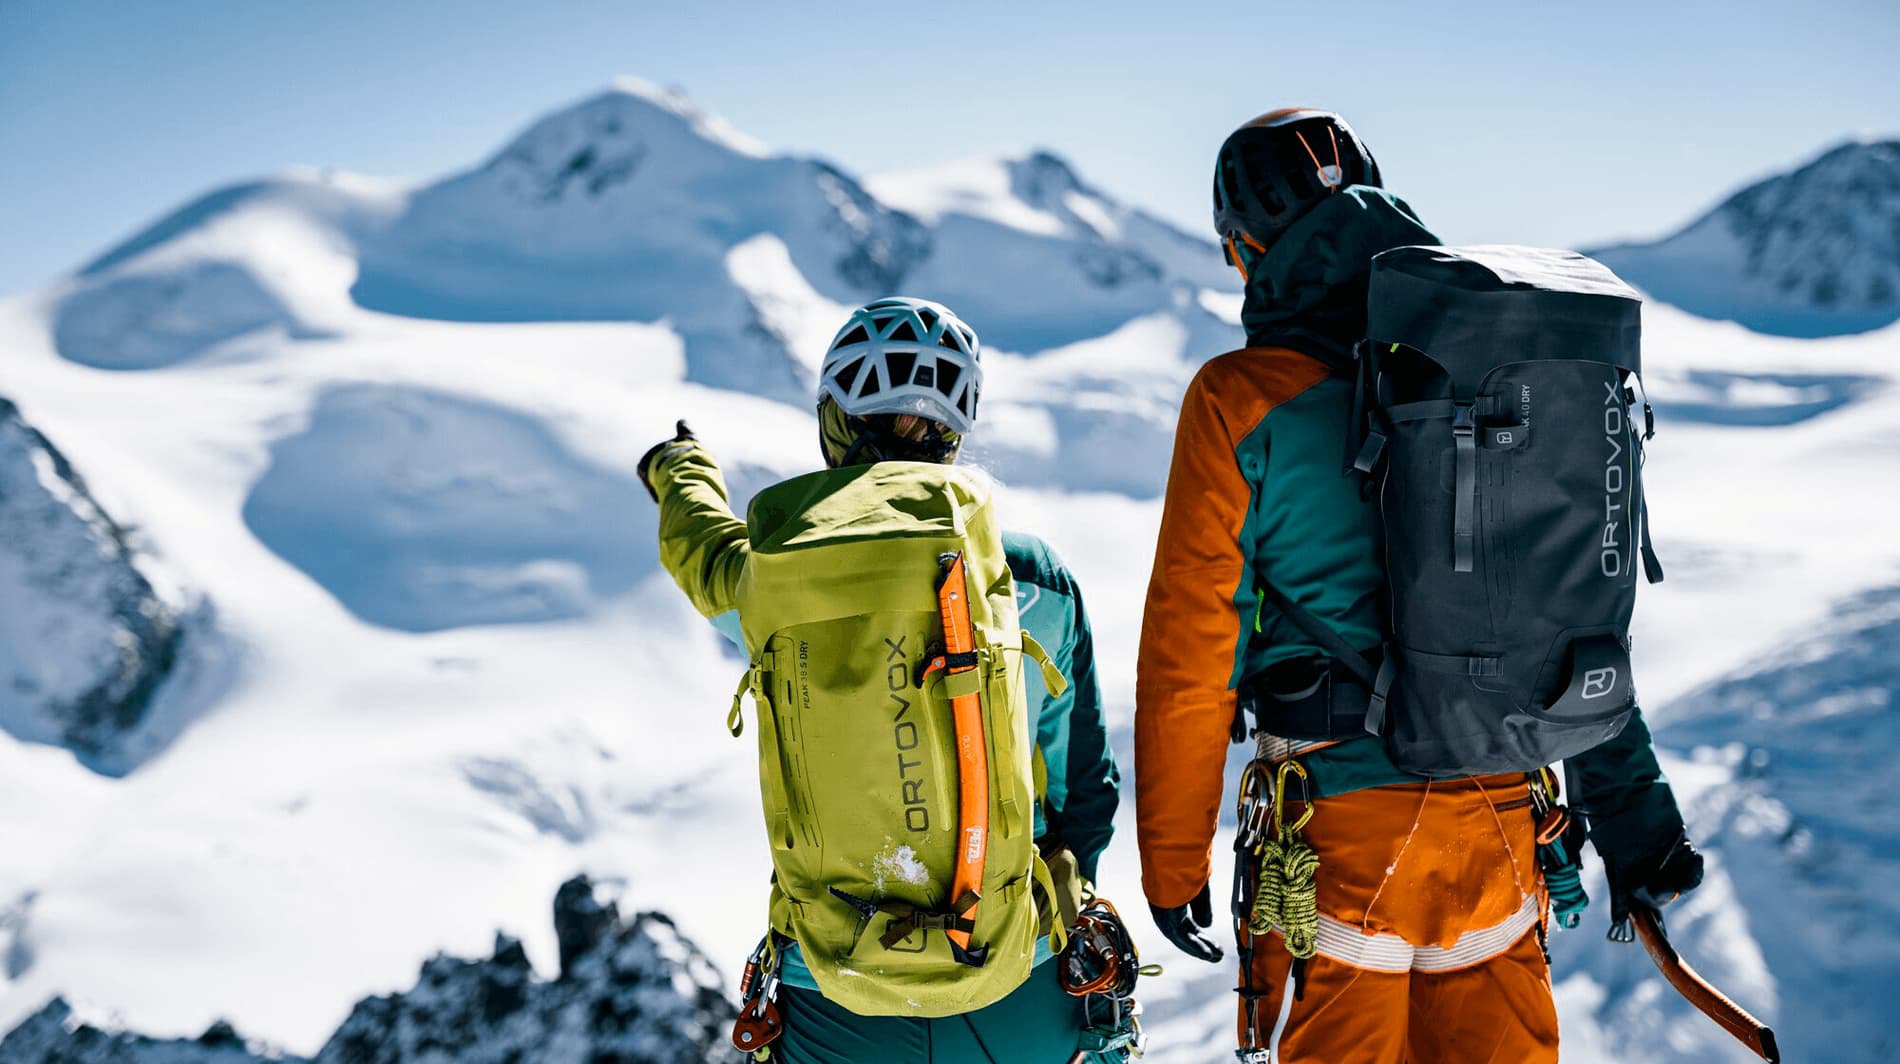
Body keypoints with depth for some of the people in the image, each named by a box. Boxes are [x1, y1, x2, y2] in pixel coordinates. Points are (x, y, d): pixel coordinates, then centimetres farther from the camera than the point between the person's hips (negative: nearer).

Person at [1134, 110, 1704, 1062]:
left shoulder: (1240, 400, -9)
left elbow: (1192, 653, -8)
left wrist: (1174, 864, 1)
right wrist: (1634, 819, 15)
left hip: (1343, 820, -5)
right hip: (1501, 821, 5)